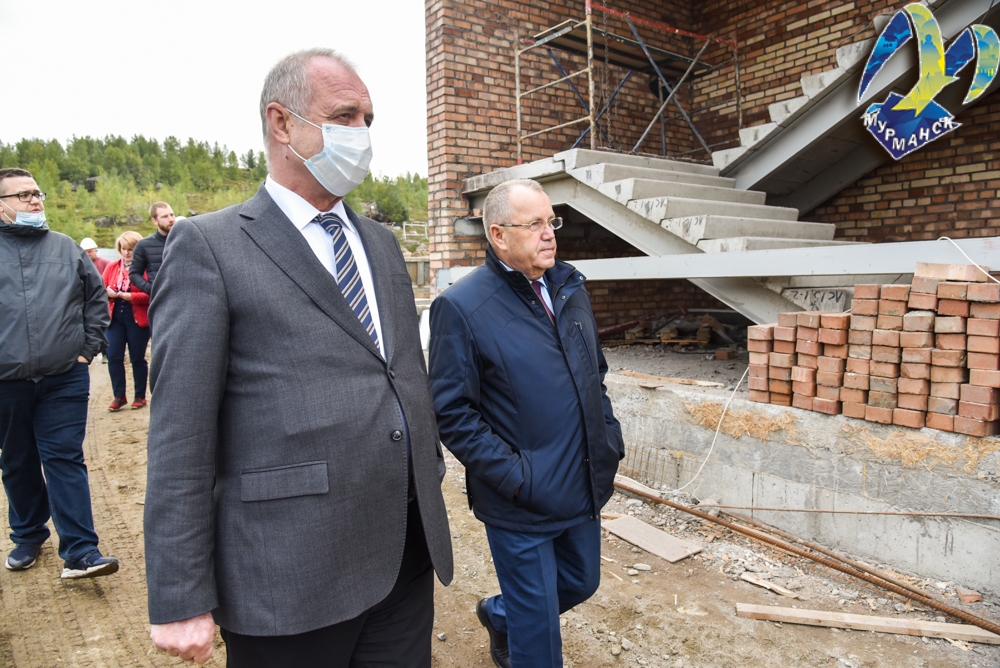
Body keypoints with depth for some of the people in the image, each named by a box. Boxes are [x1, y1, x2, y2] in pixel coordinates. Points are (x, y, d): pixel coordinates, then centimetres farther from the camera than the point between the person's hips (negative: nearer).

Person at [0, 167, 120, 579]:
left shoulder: (65, 248, 8)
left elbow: (96, 297, 12)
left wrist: (88, 348, 5)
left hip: (65, 379, 0)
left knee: (65, 461, -1)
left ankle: (80, 552, 1)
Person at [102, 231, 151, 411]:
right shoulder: (111, 267, 10)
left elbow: (147, 295, -14)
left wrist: (122, 295, -17)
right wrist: (109, 293, -11)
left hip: (137, 319, -4)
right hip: (115, 318, 5)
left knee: (137, 358, 5)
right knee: (113, 356, 1)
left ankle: (140, 396, 17)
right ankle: (119, 396, 13)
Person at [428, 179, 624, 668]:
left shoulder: (570, 287, 5)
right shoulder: (461, 307, -17)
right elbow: (452, 411, -17)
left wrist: (609, 435, 7)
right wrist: (515, 476, -19)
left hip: (584, 487, 7)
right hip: (522, 501, -7)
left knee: (581, 582, 26)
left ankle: (498, 614, 52)